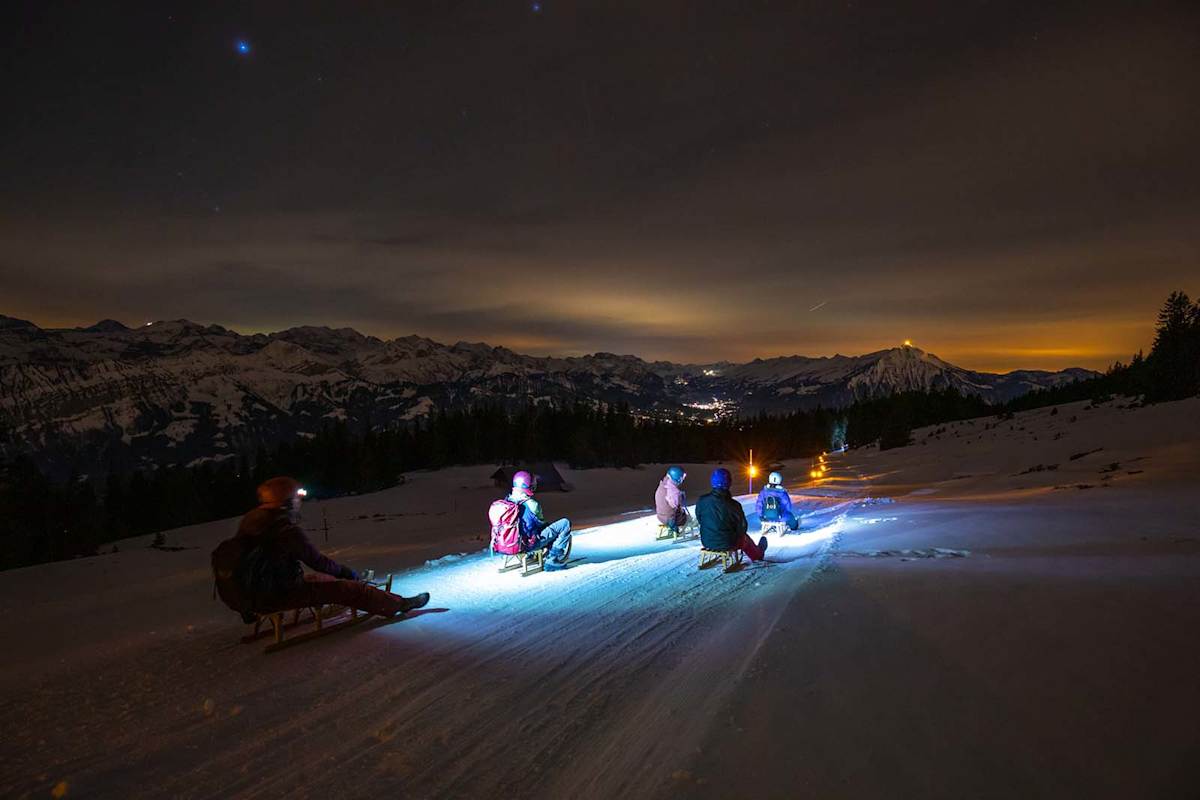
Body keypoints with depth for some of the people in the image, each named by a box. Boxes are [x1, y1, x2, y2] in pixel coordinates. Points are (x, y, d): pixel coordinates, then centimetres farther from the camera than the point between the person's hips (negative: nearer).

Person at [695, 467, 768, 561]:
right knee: (744, 537, 29)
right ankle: (758, 554, 59)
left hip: (706, 542, 3)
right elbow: (742, 528, -10)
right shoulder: (734, 505, -23)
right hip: (727, 544, -3)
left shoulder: (701, 501, -15)